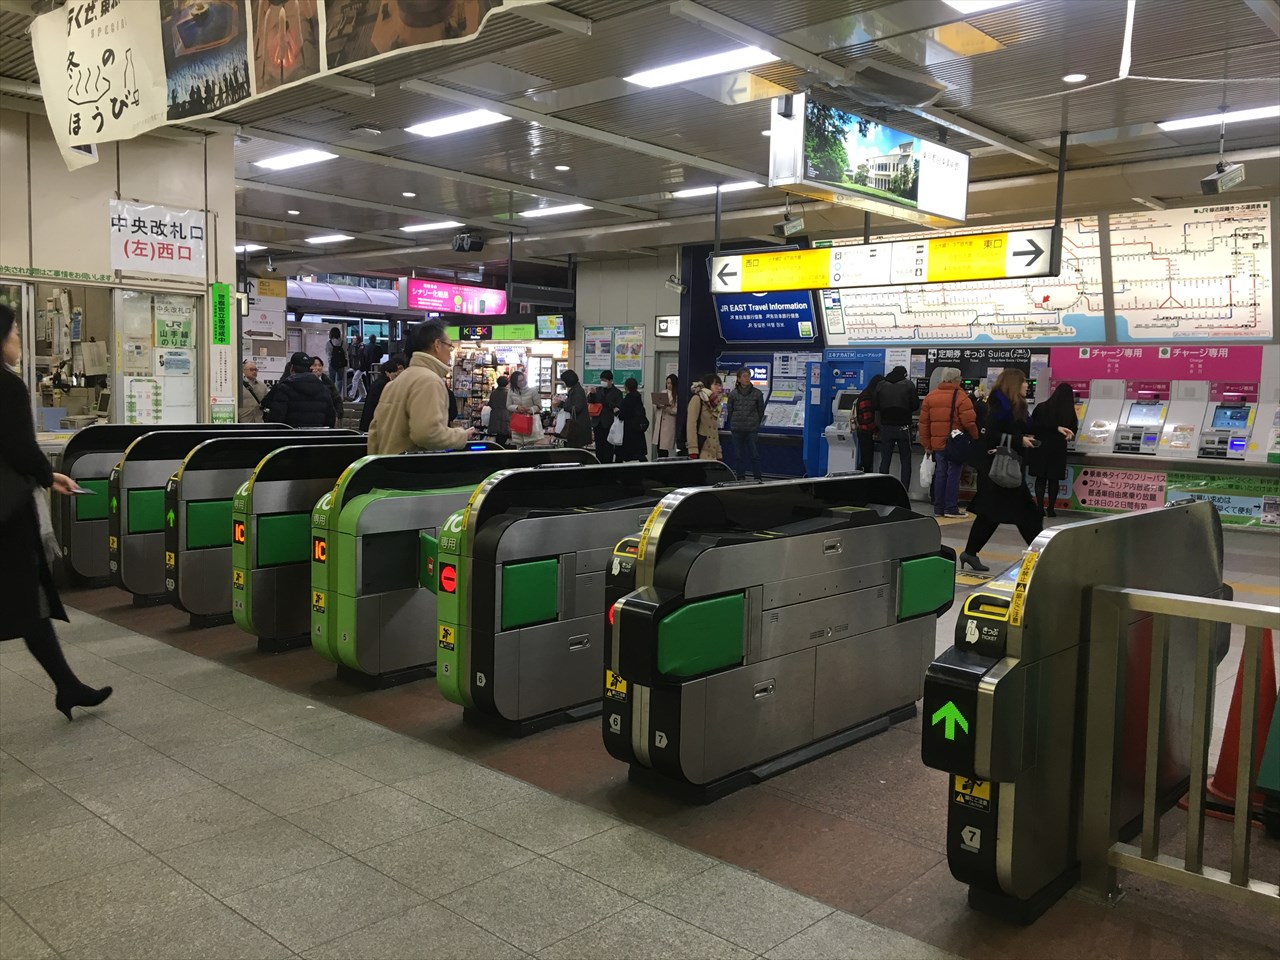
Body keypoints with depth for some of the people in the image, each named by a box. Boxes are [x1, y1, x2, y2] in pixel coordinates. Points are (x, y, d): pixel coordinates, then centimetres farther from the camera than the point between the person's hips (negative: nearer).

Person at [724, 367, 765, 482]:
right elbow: (730, 411, 8)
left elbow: (761, 411, 7)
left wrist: (756, 424, 10)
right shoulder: (733, 394, 1)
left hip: (752, 430, -1)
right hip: (737, 429, 1)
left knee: (754, 455, -2)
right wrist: (733, 425, 9)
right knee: (740, 455, 7)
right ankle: (741, 478, 13)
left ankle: (758, 478, 5)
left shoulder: (757, 393, -1)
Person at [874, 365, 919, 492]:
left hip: (886, 427, 2)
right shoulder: (908, 384, -2)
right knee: (905, 461, 6)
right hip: (903, 427, -2)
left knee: (885, 460, 8)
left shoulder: (881, 385, 4)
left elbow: (876, 406, 4)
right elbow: (916, 404, -3)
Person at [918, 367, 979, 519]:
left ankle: (938, 509, 14)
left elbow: (924, 423, 8)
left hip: (937, 444, 5)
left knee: (940, 474, 11)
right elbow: (969, 423, -15)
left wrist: (927, 445, 13)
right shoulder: (960, 397, -10)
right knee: (953, 475, 1)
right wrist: (975, 438, 1)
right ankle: (951, 508, 3)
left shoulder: (930, 396, 7)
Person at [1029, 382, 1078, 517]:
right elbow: (1073, 432, 4)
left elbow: (1031, 425, -2)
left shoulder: (1041, 407, -5)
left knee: (1040, 478, 8)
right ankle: (1051, 509, 7)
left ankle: (1040, 508, 4)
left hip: (1040, 446, 0)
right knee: (1054, 479, 8)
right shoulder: (1069, 412, -6)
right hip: (1058, 448, 0)